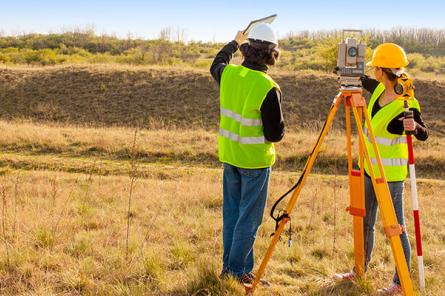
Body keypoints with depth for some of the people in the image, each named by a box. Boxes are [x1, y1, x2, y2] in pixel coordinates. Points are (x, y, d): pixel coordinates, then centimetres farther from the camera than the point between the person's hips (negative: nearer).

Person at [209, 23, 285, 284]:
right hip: (255, 159, -6)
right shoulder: (269, 89, -21)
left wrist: (234, 43, 36)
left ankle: (230, 266, 26)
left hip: (230, 155, 6)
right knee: (249, 217, 4)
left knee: (232, 212, 17)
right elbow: (275, 134, -17)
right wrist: (280, 123, 4)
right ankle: (236, 270, 10)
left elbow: (216, 65, 23)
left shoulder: (228, 74, -4)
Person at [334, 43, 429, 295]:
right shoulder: (379, 89, 1)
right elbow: (362, 80, 20)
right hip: (370, 168, 9)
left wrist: (414, 126, -39)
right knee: (364, 223, 18)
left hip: (391, 173, -8)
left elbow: (424, 134, -18)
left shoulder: (407, 104, -21)